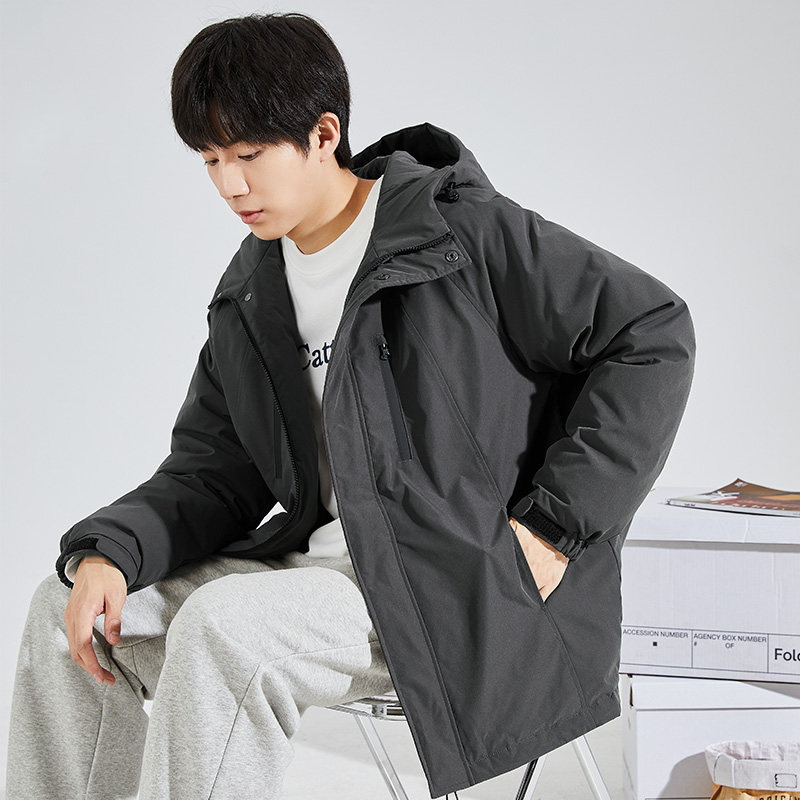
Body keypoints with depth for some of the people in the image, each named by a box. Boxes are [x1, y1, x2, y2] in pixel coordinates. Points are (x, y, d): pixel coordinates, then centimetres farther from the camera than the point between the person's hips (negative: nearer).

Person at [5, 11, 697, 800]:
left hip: (466, 586, -7)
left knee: (223, 628, -31)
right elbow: (210, 473, 12)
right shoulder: (252, 294, 11)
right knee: (68, 606, -1)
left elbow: (652, 334, -9)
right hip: (324, 555, 7)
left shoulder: (464, 230, -9)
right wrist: (110, 552, -9)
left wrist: (555, 527, -13)